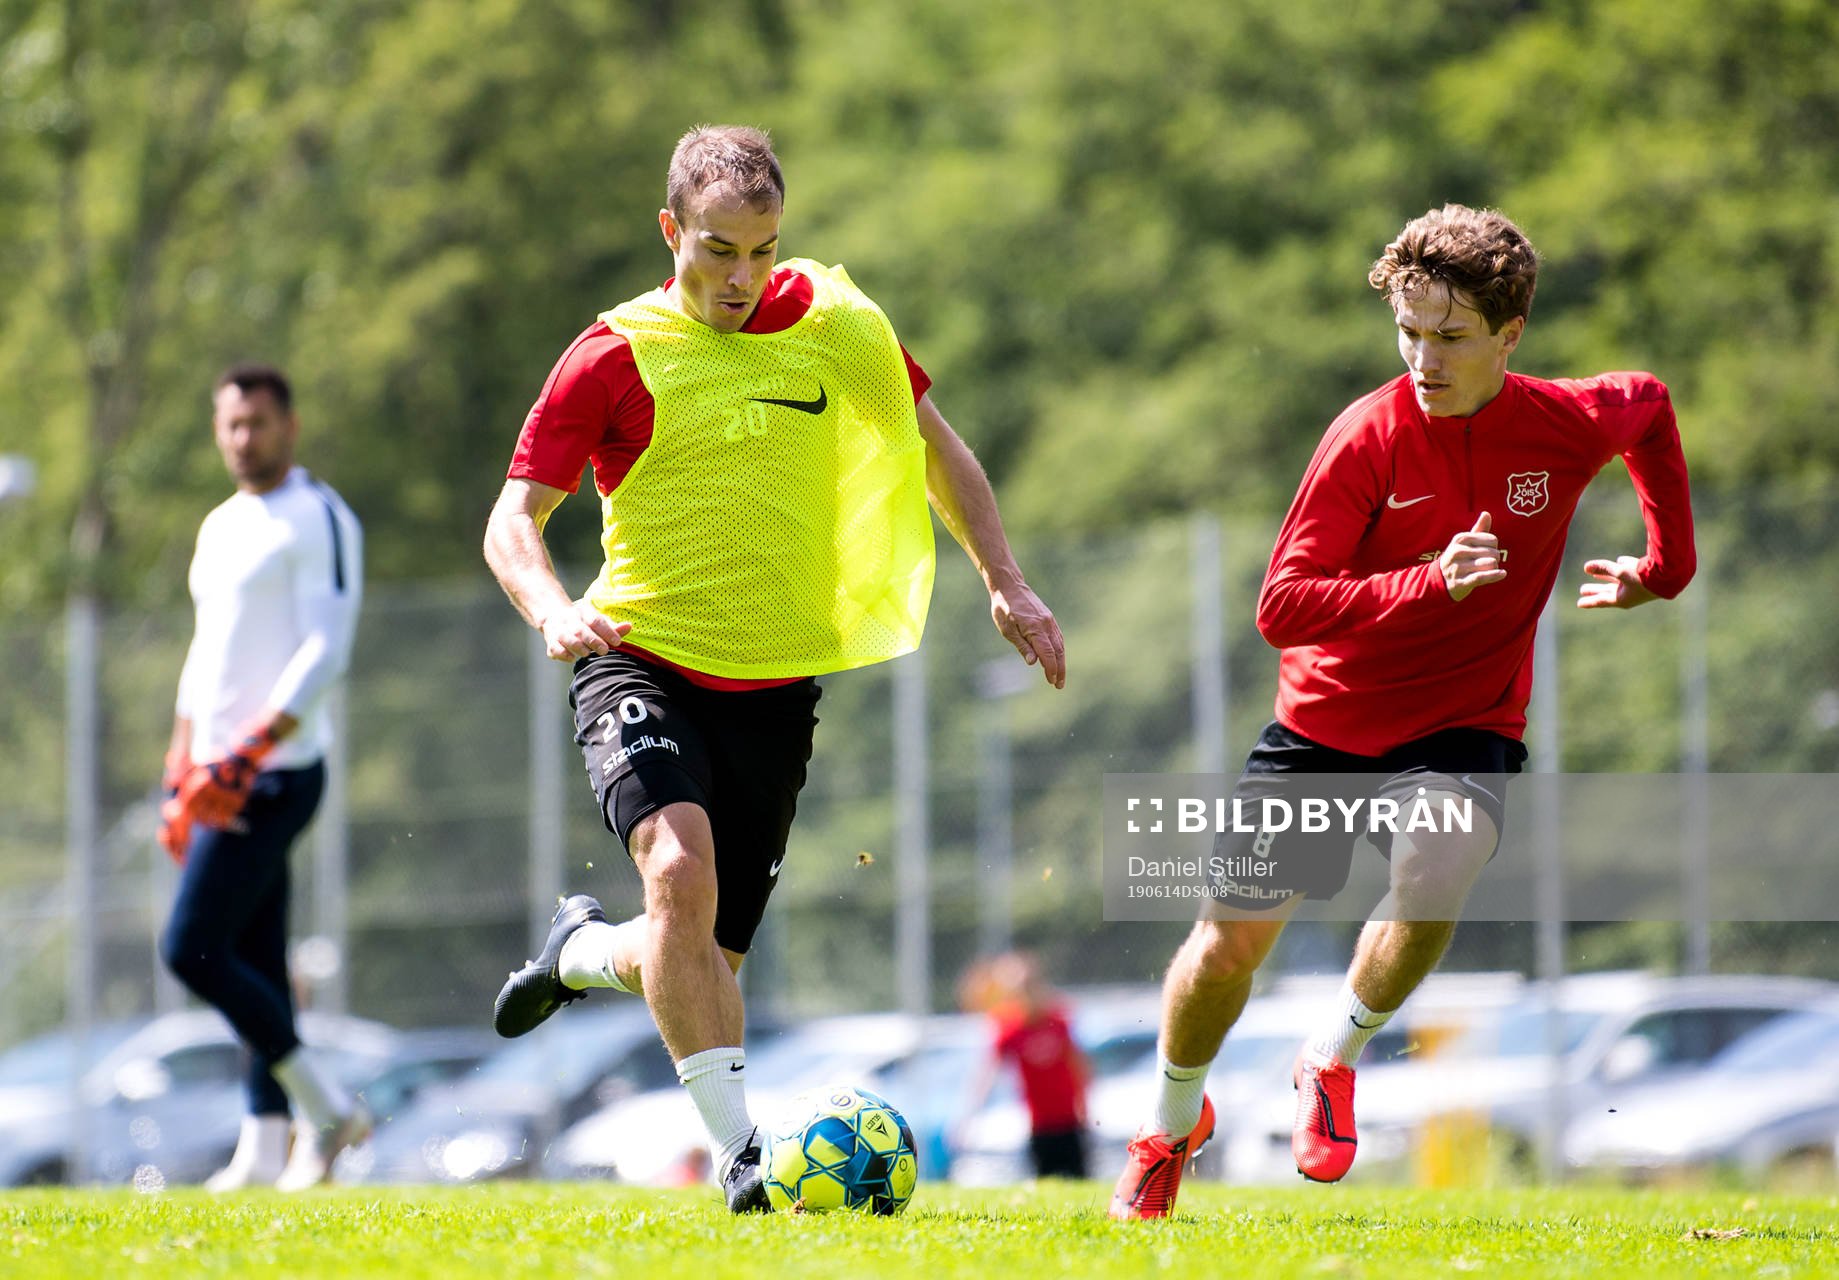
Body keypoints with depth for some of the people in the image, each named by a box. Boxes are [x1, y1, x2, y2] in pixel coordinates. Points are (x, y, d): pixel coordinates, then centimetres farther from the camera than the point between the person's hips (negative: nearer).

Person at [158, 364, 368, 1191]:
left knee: (192, 950, -13)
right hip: (227, 778, 8)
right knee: (255, 965, 7)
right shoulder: (221, 527, 19)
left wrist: (248, 754, -22)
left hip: (276, 772, -8)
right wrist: (181, 776, 18)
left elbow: (327, 649, -16)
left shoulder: (319, 519, -8)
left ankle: (326, 1106, -7)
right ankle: (265, 1147, 8)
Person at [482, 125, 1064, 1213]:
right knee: (682, 869, -31)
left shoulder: (835, 322, 2)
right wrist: (553, 608, -26)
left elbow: (934, 444, 17)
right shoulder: (616, 357, -7)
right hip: (645, 664, -3)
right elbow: (514, 519, -6)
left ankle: (582, 949, 40)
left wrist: (1007, 583, 11)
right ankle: (740, 1151, -27)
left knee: (704, 966, 4)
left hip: (776, 687, 3)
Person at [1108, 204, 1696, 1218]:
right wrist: (1429, 583, -35)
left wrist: (1663, 565, 14)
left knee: (1436, 869, -31)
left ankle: (1334, 1060, -3)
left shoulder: (1568, 425, -11)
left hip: (1463, 727, 0)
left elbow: (1647, 407, 15)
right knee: (1232, 936, 2)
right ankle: (1172, 1123, 34)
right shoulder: (1370, 436, -19)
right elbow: (1281, 606, -24)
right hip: (1325, 720, 0)